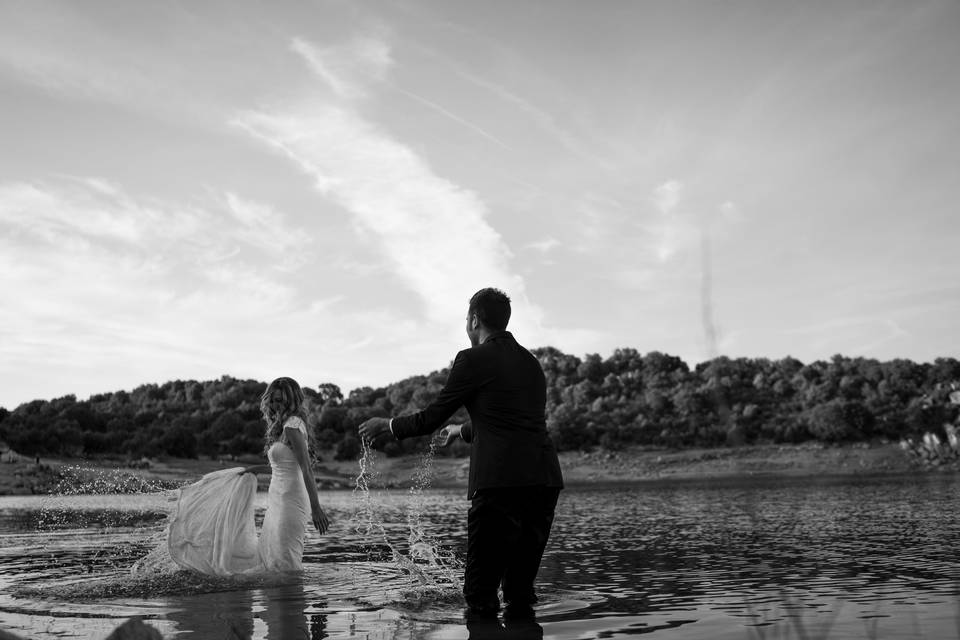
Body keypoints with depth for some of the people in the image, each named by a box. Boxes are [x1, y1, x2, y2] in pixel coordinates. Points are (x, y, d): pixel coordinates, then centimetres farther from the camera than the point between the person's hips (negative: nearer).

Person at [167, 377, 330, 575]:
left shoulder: (292, 427, -15)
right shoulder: (284, 426, 14)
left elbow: (306, 469, -22)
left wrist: (316, 508, -26)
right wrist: (253, 470, 28)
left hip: (290, 500, -10)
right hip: (277, 500, 10)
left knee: (285, 565, -4)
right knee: (265, 556, 15)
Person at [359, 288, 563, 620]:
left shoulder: (474, 359, -1)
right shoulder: (531, 362, 21)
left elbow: (432, 418, 3)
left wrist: (389, 426, 21)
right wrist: (463, 430, 49)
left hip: (501, 481, -7)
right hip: (545, 480, 8)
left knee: (480, 590, 1)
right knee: (521, 585, 17)